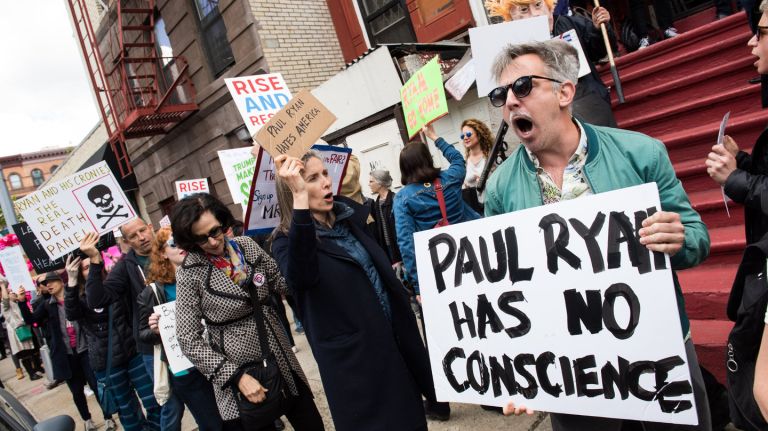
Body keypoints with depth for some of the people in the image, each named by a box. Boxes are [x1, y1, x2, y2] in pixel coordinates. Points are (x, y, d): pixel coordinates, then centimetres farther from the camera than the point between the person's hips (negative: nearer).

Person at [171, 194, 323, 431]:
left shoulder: (247, 245, -3)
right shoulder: (189, 274, -14)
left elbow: (282, 285, 8)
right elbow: (189, 339, -13)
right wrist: (236, 376, -18)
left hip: (281, 360, 4)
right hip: (237, 371, -4)